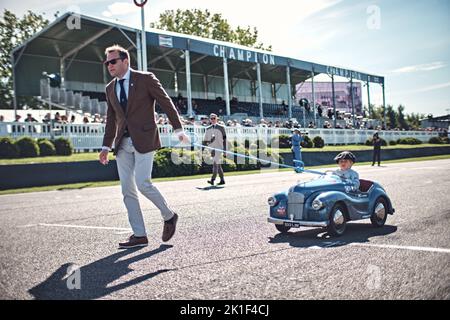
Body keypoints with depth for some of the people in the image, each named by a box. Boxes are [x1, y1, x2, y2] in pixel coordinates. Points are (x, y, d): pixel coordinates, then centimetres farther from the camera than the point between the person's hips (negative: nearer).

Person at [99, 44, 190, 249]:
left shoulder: (146, 79, -1)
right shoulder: (110, 89, 15)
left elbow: (166, 103, -1)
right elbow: (111, 120, 20)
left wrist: (178, 129, -7)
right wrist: (106, 147, 15)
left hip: (144, 140, -6)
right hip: (123, 144, 6)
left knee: (143, 183, -16)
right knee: (127, 190, 2)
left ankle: (168, 216, 9)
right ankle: (139, 236, 9)